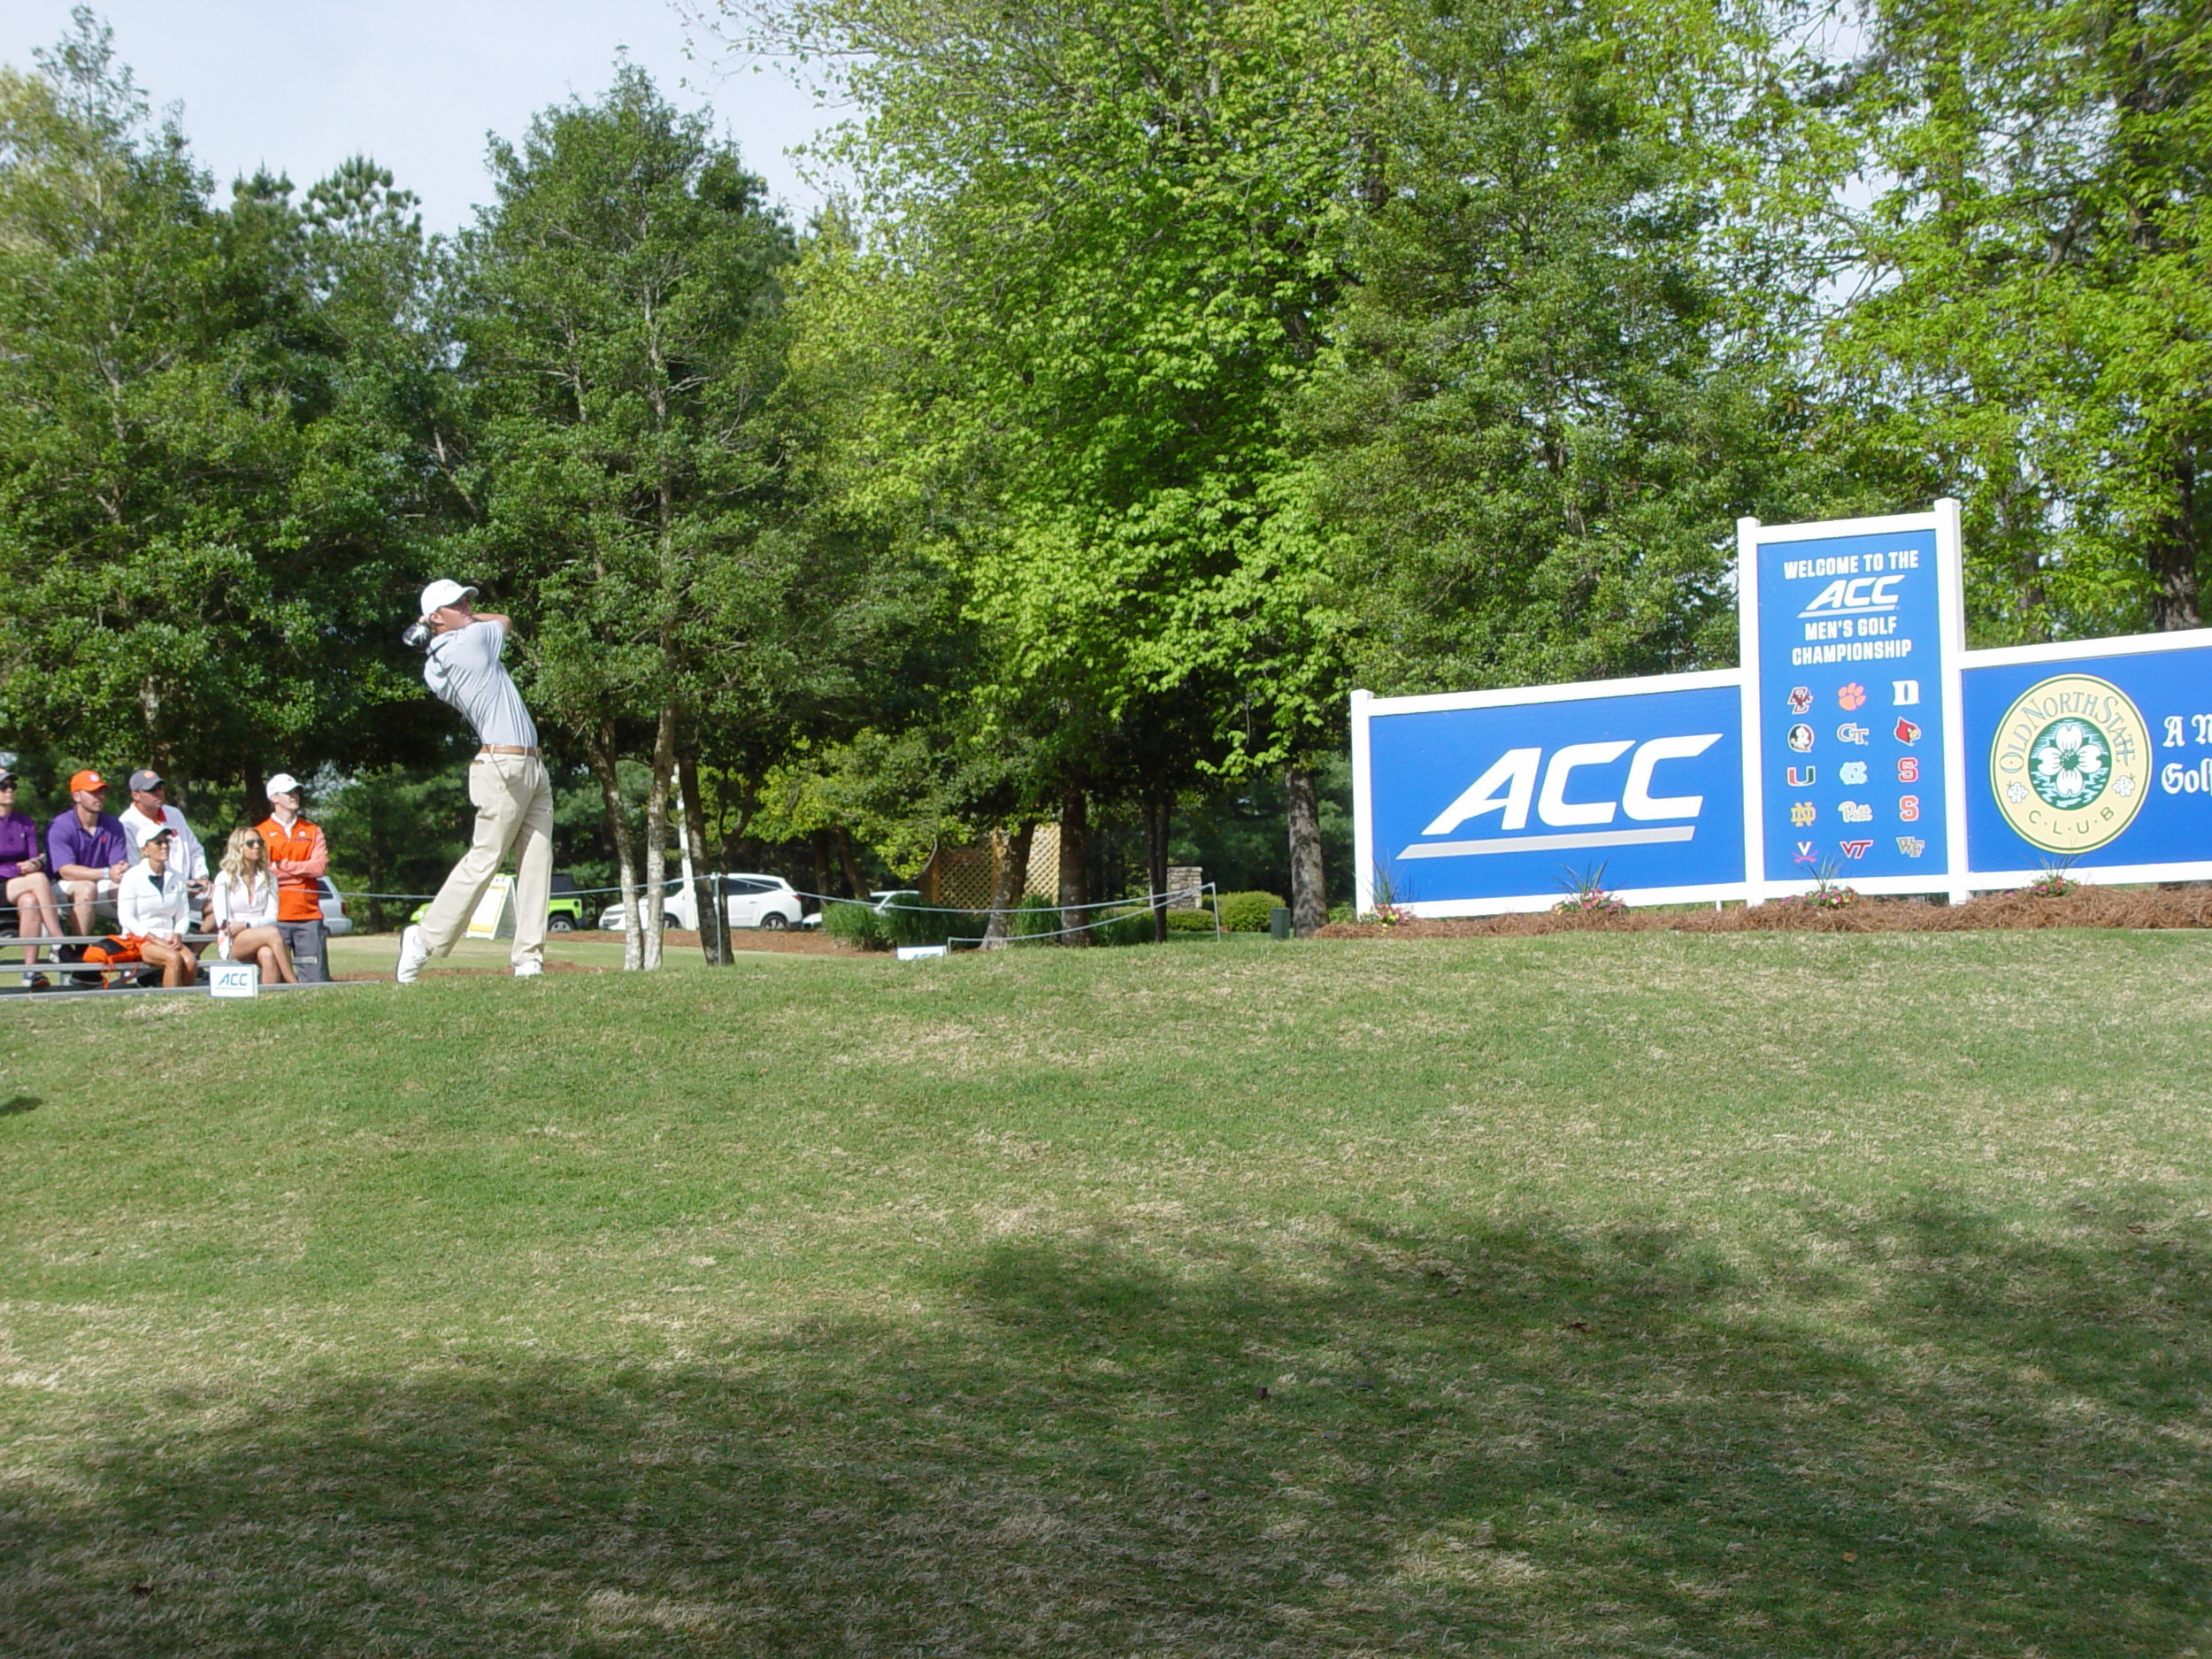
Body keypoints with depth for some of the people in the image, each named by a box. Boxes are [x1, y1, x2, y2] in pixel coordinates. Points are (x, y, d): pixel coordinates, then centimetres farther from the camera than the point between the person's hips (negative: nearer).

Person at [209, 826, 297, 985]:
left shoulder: (269, 878, 13)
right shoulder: (224, 879, 4)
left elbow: (272, 918, 2)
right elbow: (222, 923, -4)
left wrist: (246, 924, -16)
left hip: (260, 939, 3)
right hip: (232, 944, -3)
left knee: (268, 955, -36)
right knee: (273, 933, -34)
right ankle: (294, 985, -36)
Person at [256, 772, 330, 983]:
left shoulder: (312, 832, 15)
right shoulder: (260, 833, 7)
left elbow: (320, 867, 0)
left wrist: (284, 866, -6)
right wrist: (303, 869, -5)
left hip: (308, 914, 2)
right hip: (276, 916, -2)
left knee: (316, 978, -3)